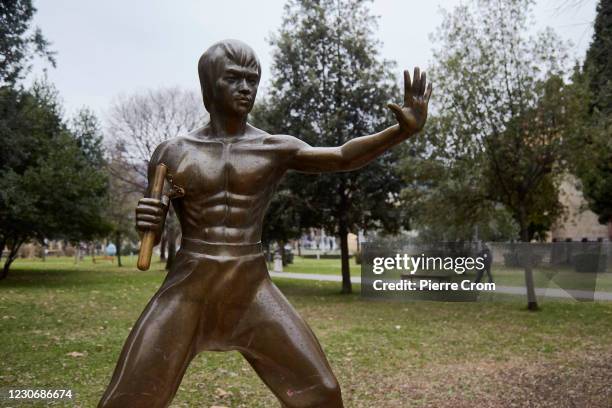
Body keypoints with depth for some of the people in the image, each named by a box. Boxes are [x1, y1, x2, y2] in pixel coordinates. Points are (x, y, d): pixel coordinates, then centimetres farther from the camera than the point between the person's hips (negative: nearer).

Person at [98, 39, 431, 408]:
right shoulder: (172, 153, 5)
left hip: (253, 292, 1)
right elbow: (152, 235, 11)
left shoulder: (276, 148, 4)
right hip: (188, 292, 0)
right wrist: (146, 222, -13)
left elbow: (342, 157, -11)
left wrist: (403, 131, -26)